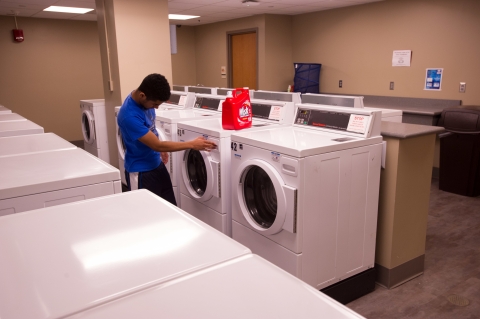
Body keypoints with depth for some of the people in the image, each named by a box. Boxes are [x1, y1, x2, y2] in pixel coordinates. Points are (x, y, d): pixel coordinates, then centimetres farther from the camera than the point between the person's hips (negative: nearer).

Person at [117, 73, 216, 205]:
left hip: (157, 164, 8)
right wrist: (192, 144, -24)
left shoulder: (145, 100, -6)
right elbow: (158, 145, -28)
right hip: (141, 172, -8)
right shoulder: (130, 116, -31)